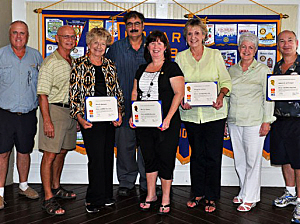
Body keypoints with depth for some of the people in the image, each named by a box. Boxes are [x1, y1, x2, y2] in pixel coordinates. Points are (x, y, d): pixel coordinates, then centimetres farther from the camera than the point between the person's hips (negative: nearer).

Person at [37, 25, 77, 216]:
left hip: (71, 110, 8)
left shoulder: (73, 62, 13)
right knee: (50, 154, -4)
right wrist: (47, 121, -20)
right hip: (54, 109, -7)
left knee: (62, 151, 16)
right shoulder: (50, 63, -10)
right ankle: (48, 199, 3)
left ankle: (56, 187, 32)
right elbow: (42, 95, -14)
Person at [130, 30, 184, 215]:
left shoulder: (171, 67, -2)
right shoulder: (142, 69, 15)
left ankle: (166, 199, 19)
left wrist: (168, 118, -18)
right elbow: (135, 93, 18)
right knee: (149, 158, 13)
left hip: (166, 123, -5)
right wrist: (133, 115, 5)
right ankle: (151, 194, 30)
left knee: (165, 159, 3)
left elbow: (179, 93, -10)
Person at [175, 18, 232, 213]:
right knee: (197, 155, 11)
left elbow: (226, 81, 5)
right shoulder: (181, 57, 8)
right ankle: (198, 193, 27)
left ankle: (212, 197, 18)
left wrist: (221, 96, -14)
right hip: (191, 113, 2)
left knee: (213, 155, 2)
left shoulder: (215, 54, 4)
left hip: (214, 112, -2)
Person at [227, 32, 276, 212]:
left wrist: (266, 121, -9)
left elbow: (269, 98, -4)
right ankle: (244, 192, 27)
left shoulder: (263, 70, -2)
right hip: (234, 121, 5)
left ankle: (250, 198, 13)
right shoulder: (232, 70, 12)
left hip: (254, 122, -5)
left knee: (253, 160, 1)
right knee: (239, 160, 12)